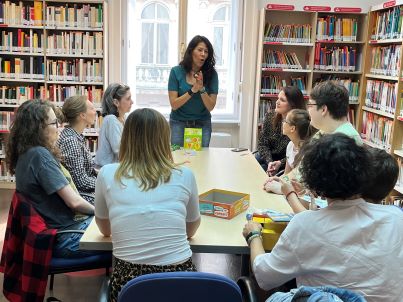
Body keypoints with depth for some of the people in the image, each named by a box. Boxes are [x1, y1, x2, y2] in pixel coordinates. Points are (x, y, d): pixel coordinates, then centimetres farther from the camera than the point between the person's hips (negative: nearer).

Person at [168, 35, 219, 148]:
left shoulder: (211, 74, -7)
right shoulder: (176, 71, -9)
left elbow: (211, 107, -9)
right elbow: (174, 105, -13)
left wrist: (202, 89, -24)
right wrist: (192, 91, -24)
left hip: (202, 124, 1)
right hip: (179, 123, -1)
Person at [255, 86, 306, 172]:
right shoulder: (270, 116, -6)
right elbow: (262, 143, -3)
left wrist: (280, 163, -27)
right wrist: (269, 161, -18)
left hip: (285, 163, -4)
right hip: (268, 156, 5)